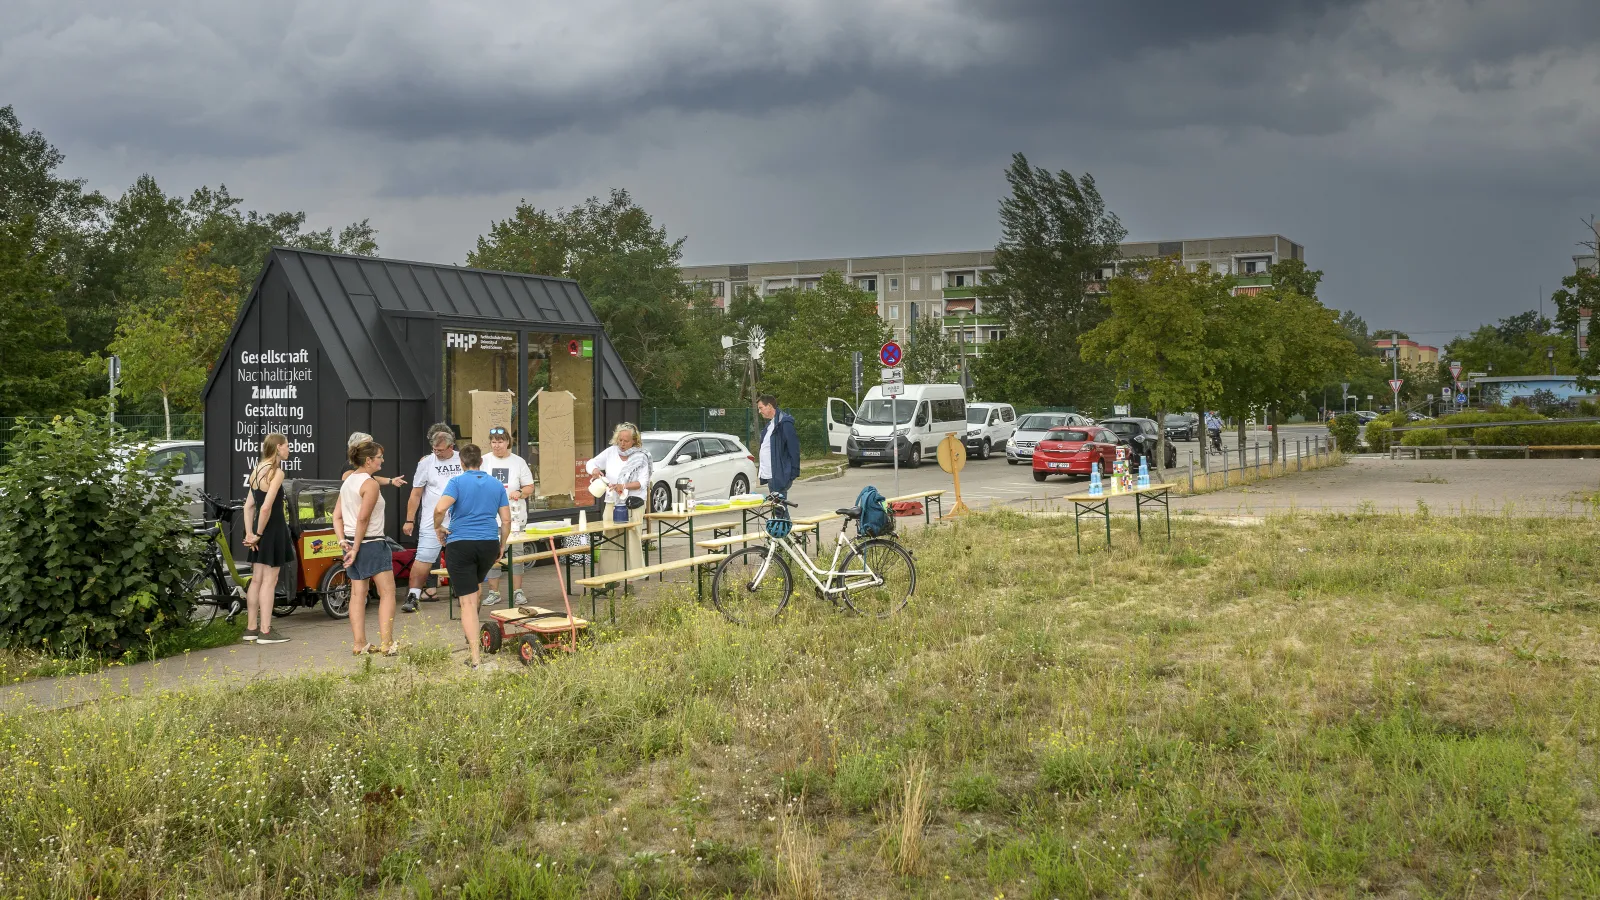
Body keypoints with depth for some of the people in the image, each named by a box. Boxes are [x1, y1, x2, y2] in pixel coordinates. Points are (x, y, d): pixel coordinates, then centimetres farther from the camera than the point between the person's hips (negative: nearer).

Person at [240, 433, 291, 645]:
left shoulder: (257, 470, 11)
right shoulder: (276, 472, -15)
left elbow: (249, 505, 9)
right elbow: (266, 507, -24)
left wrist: (249, 533, 5)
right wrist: (259, 534, -15)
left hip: (260, 530, 8)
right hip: (272, 529, -8)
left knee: (256, 580, 13)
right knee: (269, 580, -3)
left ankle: (251, 628, 20)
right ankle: (265, 631, 0)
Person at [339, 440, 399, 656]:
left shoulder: (347, 482, 12)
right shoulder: (370, 484, -14)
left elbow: (338, 516, 10)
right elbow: (363, 519, -19)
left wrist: (342, 540, 5)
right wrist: (356, 549, -16)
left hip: (352, 543, 8)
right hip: (372, 542, -8)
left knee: (358, 594, 9)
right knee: (387, 593, -2)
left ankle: (359, 643, 10)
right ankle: (386, 643, -7)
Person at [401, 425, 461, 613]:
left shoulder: (463, 461, 4)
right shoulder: (426, 462, 1)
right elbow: (416, 494, 5)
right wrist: (409, 520, 2)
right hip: (432, 522, -2)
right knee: (423, 559, -8)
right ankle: (413, 596, -4)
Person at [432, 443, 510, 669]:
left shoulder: (457, 482, -3)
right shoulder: (497, 485, 9)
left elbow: (440, 508, -19)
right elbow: (506, 519, 6)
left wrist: (438, 528, -1)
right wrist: (502, 545, 17)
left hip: (460, 544, -4)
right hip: (489, 544, 4)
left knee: (468, 600, -3)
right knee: (475, 588, 28)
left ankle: (474, 655, -8)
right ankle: (471, 638, 38)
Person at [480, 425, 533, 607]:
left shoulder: (518, 462, 4)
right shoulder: (484, 461, 5)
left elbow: (530, 488, 5)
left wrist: (520, 493, -14)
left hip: (514, 516, -1)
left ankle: (517, 591, 8)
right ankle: (493, 592, 11)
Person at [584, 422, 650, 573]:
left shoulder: (641, 457, -1)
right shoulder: (611, 452, 8)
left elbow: (642, 482, -6)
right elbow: (591, 463, 14)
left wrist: (624, 486, -21)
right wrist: (594, 470, -10)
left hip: (632, 505, -3)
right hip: (612, 503, 3)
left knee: (632, 540, -6)